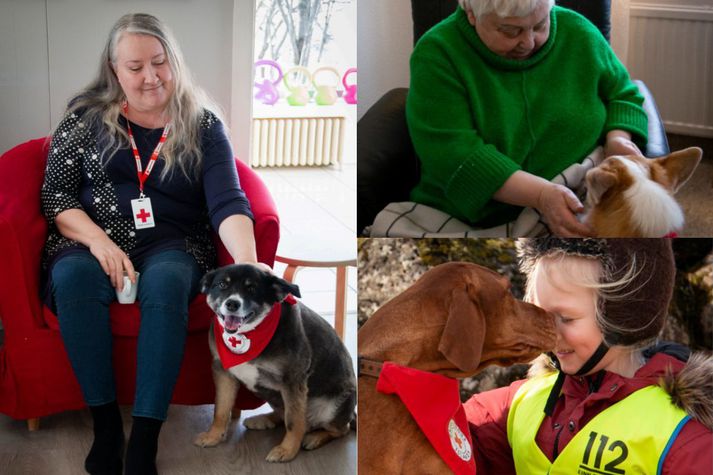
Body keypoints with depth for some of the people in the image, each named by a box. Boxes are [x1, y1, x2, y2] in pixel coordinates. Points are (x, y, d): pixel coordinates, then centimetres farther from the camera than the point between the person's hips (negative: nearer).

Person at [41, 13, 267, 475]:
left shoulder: (203, 124, 5)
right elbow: (56, 194, 4)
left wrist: (249, 264, -28)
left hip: (170, 245, -1)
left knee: (165, 283, -36)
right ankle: (106, 421, -26)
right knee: (72, 277, -34)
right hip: (92, 242, 1)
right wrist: (98, 241, -16)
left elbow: (227, 202, -8)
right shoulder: (85, 118, 8)